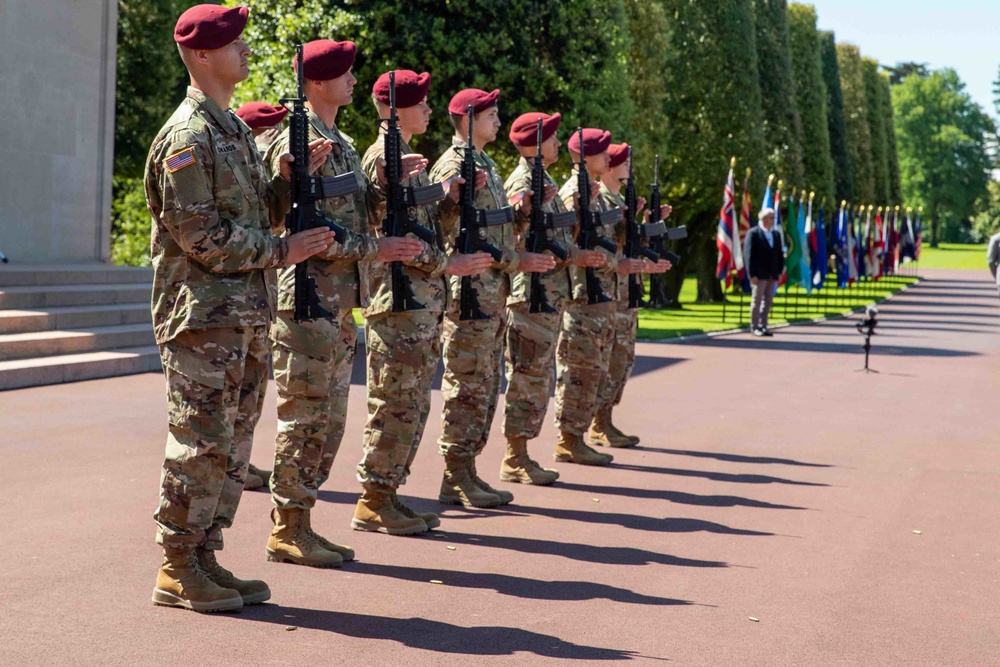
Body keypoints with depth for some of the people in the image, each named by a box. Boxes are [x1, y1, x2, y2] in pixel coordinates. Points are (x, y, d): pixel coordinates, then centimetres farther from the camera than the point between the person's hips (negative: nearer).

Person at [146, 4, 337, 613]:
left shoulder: (233, 128, 17)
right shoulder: (188, 135, -12)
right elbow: (199, 234, -18)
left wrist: (286, 181, 4)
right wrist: (281, 250, -14)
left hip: (245, 315, 9)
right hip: (204, 316, -9)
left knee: (234, 443, 11)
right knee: (202, 442, -5)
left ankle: (205, 556, 20)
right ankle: (177, 570, 5)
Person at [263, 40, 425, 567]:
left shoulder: (342, 143, 17)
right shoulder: (297, 145, -12)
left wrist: (383, 183, 5)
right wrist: (374, 249, -17)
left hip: (340, 301, 9)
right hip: (306, 300, -9)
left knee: (329, 419, 12)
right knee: (304, 418, -4)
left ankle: (298, 521, 20)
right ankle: (287, 531, 4)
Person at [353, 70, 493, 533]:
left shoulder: (406, 157, 19)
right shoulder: (383, 158, -12)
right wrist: (448, 265, -16)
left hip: (423, 302, 10)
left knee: (412, 404, 12)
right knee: (395, 403, -6)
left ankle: (388, 492, 18)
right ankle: (373, 502, 1)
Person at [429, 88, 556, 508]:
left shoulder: (485, 165, 20)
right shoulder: (454, 167, -11)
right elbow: (460, 237, -17)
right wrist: (516, 262, -15)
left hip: (493, 292, 10)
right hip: (468, 291, -10)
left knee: (485, 387, 11)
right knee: (468, 386, -6)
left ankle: (465, 472, 16)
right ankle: (457, 479, -1)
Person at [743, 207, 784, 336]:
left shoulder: (776, 234, 12)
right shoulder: (753, 233, -5)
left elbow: (780, 254, 15)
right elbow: (749, 254, -10)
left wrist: (779, 272, 5)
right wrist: (752, 274, -15)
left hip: (772, 275, 6)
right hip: (759, 275, -6)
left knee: (768, 301, 7)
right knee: (756, 301, 1)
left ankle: (763, 326, 14)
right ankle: (754, 327, 6)